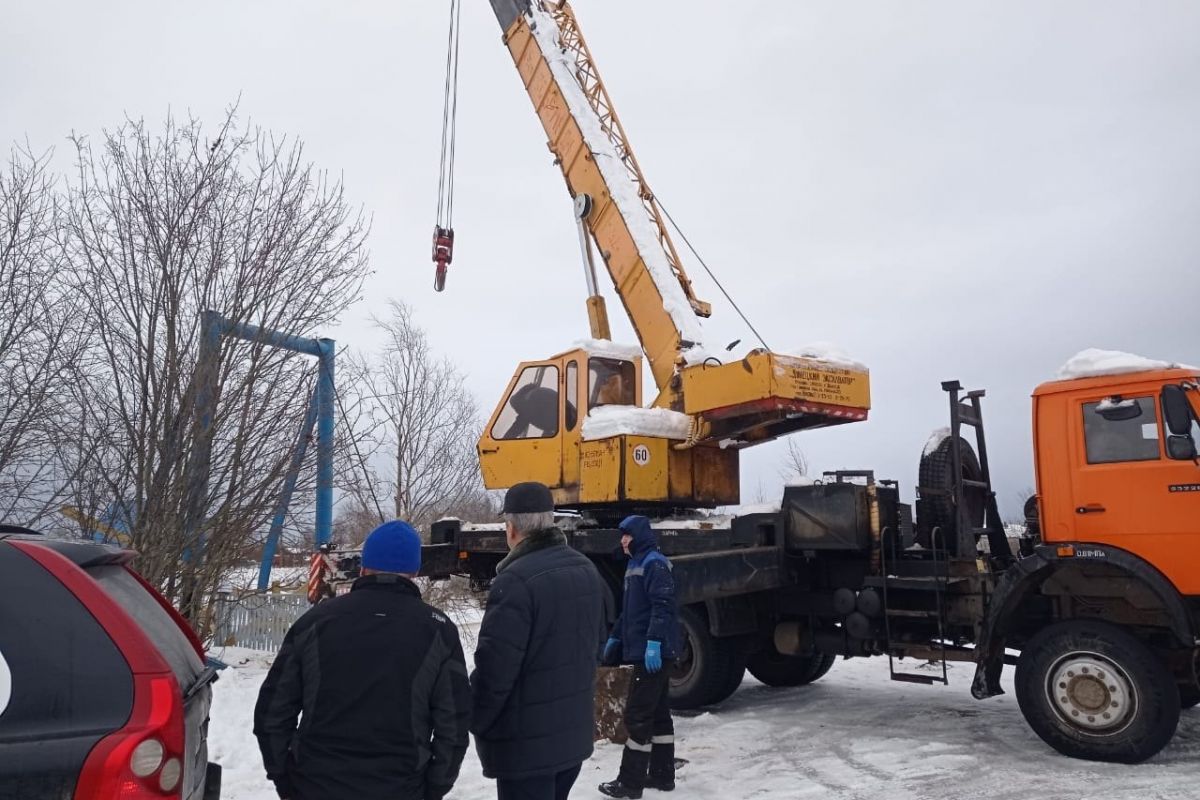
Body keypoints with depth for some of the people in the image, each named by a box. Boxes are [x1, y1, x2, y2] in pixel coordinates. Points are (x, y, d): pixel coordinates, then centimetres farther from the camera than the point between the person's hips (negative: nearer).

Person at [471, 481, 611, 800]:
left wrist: (476, 722, -7)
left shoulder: (516, 580, -23)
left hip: (524, 741, -8)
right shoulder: (587, 570, 4)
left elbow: (494, 666, -23)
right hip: (574, 729, 8)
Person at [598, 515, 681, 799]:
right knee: (657, 712, 14)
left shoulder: (655, 563, -14)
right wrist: (615, 637, 25)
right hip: (643, 650, 10)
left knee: (638, 714, -4)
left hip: (654, 652, -10)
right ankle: (662, 774, 23)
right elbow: (628, 609, 24)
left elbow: (663, 606, -23)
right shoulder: (635, 564, 16)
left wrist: (653, 642, -28)